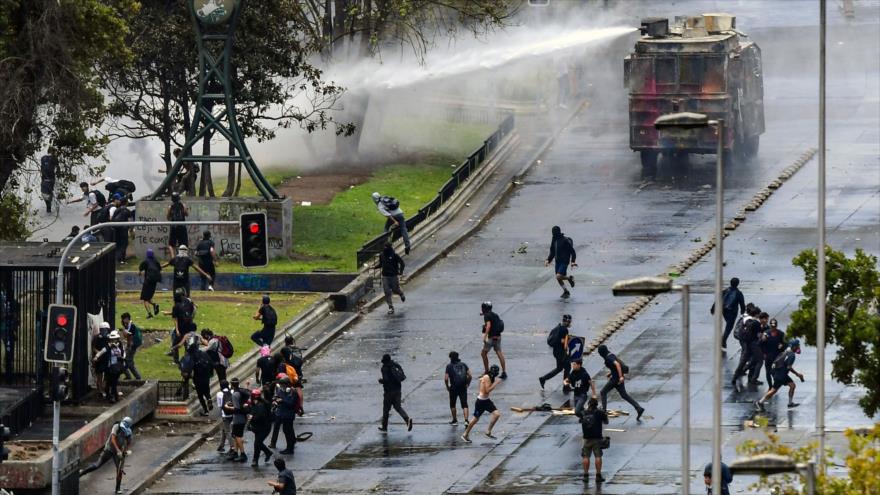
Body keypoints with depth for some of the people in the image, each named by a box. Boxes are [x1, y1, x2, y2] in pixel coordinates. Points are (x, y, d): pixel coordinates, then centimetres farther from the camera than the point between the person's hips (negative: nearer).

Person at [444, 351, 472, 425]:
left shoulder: (449, 366, -4)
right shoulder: (463, 365, 5)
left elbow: (446, 378, -11)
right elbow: (470, 376, -2)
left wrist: (447, 386, 4)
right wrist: (468, 383, 12)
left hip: (454, 388, -2)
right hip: (463, 388, 2)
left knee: (452, 404, 17)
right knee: (464, 404, 2)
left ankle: (455, 420, 22)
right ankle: (466, 420, -15)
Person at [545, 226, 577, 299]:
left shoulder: (565, 240, -15)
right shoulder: (554, 241, 6)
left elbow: (572, 251, -12)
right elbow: (552, 252, 17)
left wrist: (573, 261, -21)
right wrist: (548, 260, 4)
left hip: (564, 262, -7)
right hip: (558, 262, 7)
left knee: (559, 277, -19)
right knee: (558, 278, 7)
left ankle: (570, 278, 11)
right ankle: (566, 292, 25)